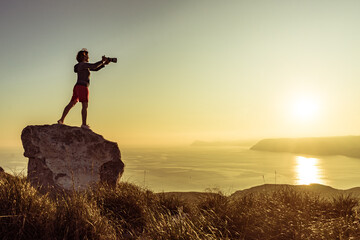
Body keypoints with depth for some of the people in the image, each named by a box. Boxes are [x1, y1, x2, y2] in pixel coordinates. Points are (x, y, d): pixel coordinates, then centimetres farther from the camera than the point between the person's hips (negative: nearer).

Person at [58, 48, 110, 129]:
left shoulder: (84, 66, 22)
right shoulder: (83, 64, -8)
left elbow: (95, 69, 22)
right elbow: (94, 66, -22)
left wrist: (104, 63, 11)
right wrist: (102, 61, -9)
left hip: (77, 87, 10)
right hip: (82, 87, -10)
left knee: (71, 104, 10)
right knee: (85, 105, -8)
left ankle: (61, 120, 11)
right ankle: (84, 124, -10)